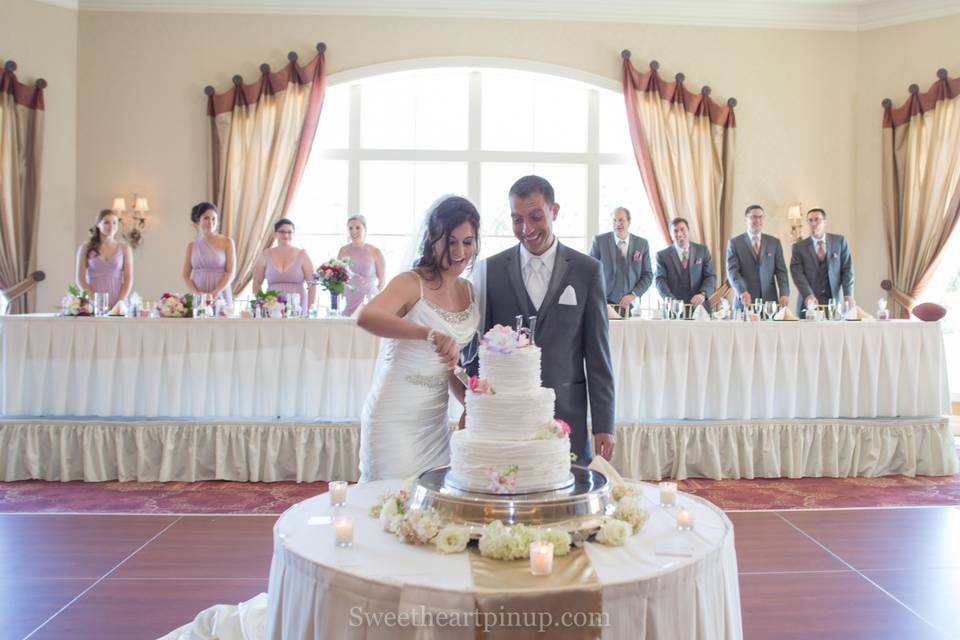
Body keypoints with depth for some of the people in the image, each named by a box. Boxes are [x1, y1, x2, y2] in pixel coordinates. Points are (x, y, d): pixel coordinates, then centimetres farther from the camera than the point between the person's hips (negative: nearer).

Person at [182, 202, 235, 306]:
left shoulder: (227, 242, 0)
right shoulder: (192, 246, 8)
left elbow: (230, 273, -5)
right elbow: (186, 276, 7)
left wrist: (215, 293, -17)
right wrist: (196, 293, -11)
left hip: (220, 297, -2)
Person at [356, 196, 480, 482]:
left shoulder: (470, 292, 6)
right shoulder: (411, 284, -14)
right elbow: (366, 317, -34)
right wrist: (429, 333, -47)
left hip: (435, 418, 6)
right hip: (395, 417, -6)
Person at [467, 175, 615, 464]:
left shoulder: (588, 270, 2)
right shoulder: (490, 269, 3)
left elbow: (598, 353, 3)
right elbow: (477, 348, 7)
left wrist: (604, 424, 1)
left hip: (566, 416, 0)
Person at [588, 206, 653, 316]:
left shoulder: (642, 243, 5)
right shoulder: (600, 240, 0)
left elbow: (648, 274, 7)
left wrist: (634, 295, -7)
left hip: (631, 305, 2)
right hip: (605, 303, -2)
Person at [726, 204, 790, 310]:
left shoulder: (774, 242, 12)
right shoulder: (734, 243, 3)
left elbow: (781, 270, 6)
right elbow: (732, 271, -7)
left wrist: (784, 294, -9)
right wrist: (742, 292, -23)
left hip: (769, 300, 2)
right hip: (744, 301, -2)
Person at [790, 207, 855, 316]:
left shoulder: (839, 241, 8)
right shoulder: (799, 246, 4)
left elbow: (847, 269, 4)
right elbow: (797, 273, -6)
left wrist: (848, 295, -7)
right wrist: (808, 295, -21)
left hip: (833, 300, 1)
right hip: (809, 303, -1)